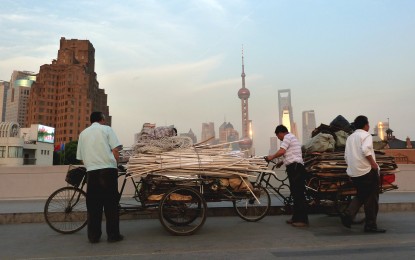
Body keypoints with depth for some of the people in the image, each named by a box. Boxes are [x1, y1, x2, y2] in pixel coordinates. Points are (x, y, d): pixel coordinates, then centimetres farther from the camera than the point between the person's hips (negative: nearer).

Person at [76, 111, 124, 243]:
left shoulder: (83, 133, 17)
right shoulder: (106, 129, 5)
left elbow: (81, 157, 15)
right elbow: (115, 150, -4)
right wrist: (115, 164, 9)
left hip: (91, 172, 3)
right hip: (108, 170, -3)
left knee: (93, 205, 9)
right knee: (111, 204, 3)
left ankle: (93, 236, 13)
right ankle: (113, 235, 6)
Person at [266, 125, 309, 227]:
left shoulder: (288, 137, -6)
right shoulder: (292, 137, 25)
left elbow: (281, 151, -18)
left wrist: (272, 157, -4)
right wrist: (281, 162, 25)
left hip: (295, 167, -11)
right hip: (295, 167, 11)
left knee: (298, 193, -9)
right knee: (296, 193, 13)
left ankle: (303, 219, -6)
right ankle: (296, 218, 19)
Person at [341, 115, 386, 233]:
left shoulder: (350, 137, 17)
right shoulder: (366, 135, -4)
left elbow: (346, 156, 15)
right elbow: (365, 149, -23)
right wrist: (373, 163, -16)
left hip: (353, 172, 7)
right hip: (367, 170, -7)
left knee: (361, 195, 18)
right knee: (371, 198, 4)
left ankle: (348, 214, -2)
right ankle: (370, 225, 9)